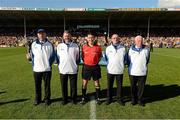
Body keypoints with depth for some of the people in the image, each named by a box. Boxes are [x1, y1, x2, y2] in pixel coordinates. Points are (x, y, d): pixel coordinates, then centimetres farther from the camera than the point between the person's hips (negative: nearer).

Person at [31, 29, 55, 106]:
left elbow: (53, 55, 3)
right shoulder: (34, 44, 4)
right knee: (37, 85, 12)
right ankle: (37, 99, 29)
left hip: (47, 68, -1)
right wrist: (33, 65, 3)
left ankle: (47, 99, 24)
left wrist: (49, 64, -3)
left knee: (47, 85, 8)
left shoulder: (49, 44, -1)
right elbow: (32, 56, 9)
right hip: (37, 69, 2)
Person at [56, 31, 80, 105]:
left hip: (73, 70, -1)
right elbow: (57, 57, 10)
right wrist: (59, 65, 5)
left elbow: (78, 57, 9)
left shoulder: (75, 46, 1)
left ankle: (74, 99, 27)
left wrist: (76, 65, 5)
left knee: (73, 86, 9)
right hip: (63, 70, 1)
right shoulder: (59, 46, 3)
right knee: (63, 86, 11)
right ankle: (64, 99, 27)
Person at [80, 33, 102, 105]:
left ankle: (98, 98, 25)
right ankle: (83, 98, 23)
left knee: (97, 83, 10)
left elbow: (100, 56, 11)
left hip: (95, 67, 0)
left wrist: (97, 61, -1)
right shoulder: (84, 47, -1)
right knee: (84, 83, 7)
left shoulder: (98, 47, -3)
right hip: (86, 67, 1)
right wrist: (85, 62, 1)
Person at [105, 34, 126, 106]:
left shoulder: (123, 48, 0)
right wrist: (109, 65, 9)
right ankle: (109, 99, 26)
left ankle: (119, 99, 26)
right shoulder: (108, 48, 1)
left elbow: (124, 59, 12)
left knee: (119, 85, 9)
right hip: (110, 70, 0)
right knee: (109, 86, 11)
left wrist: (121, 65, 10)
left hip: (120, 70, 0)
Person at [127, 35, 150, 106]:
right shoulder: (131, 49, -2)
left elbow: (147, 59, 13)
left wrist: (144, 66, 12)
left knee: (141, 87, 9)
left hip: (143, 72, 0)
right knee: (133, 87, 12)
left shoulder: (146, 49, -1)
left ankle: (140, 100, 27)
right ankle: (133, 99, 29)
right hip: (132, 72, 0)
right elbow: (128, 59, 9)